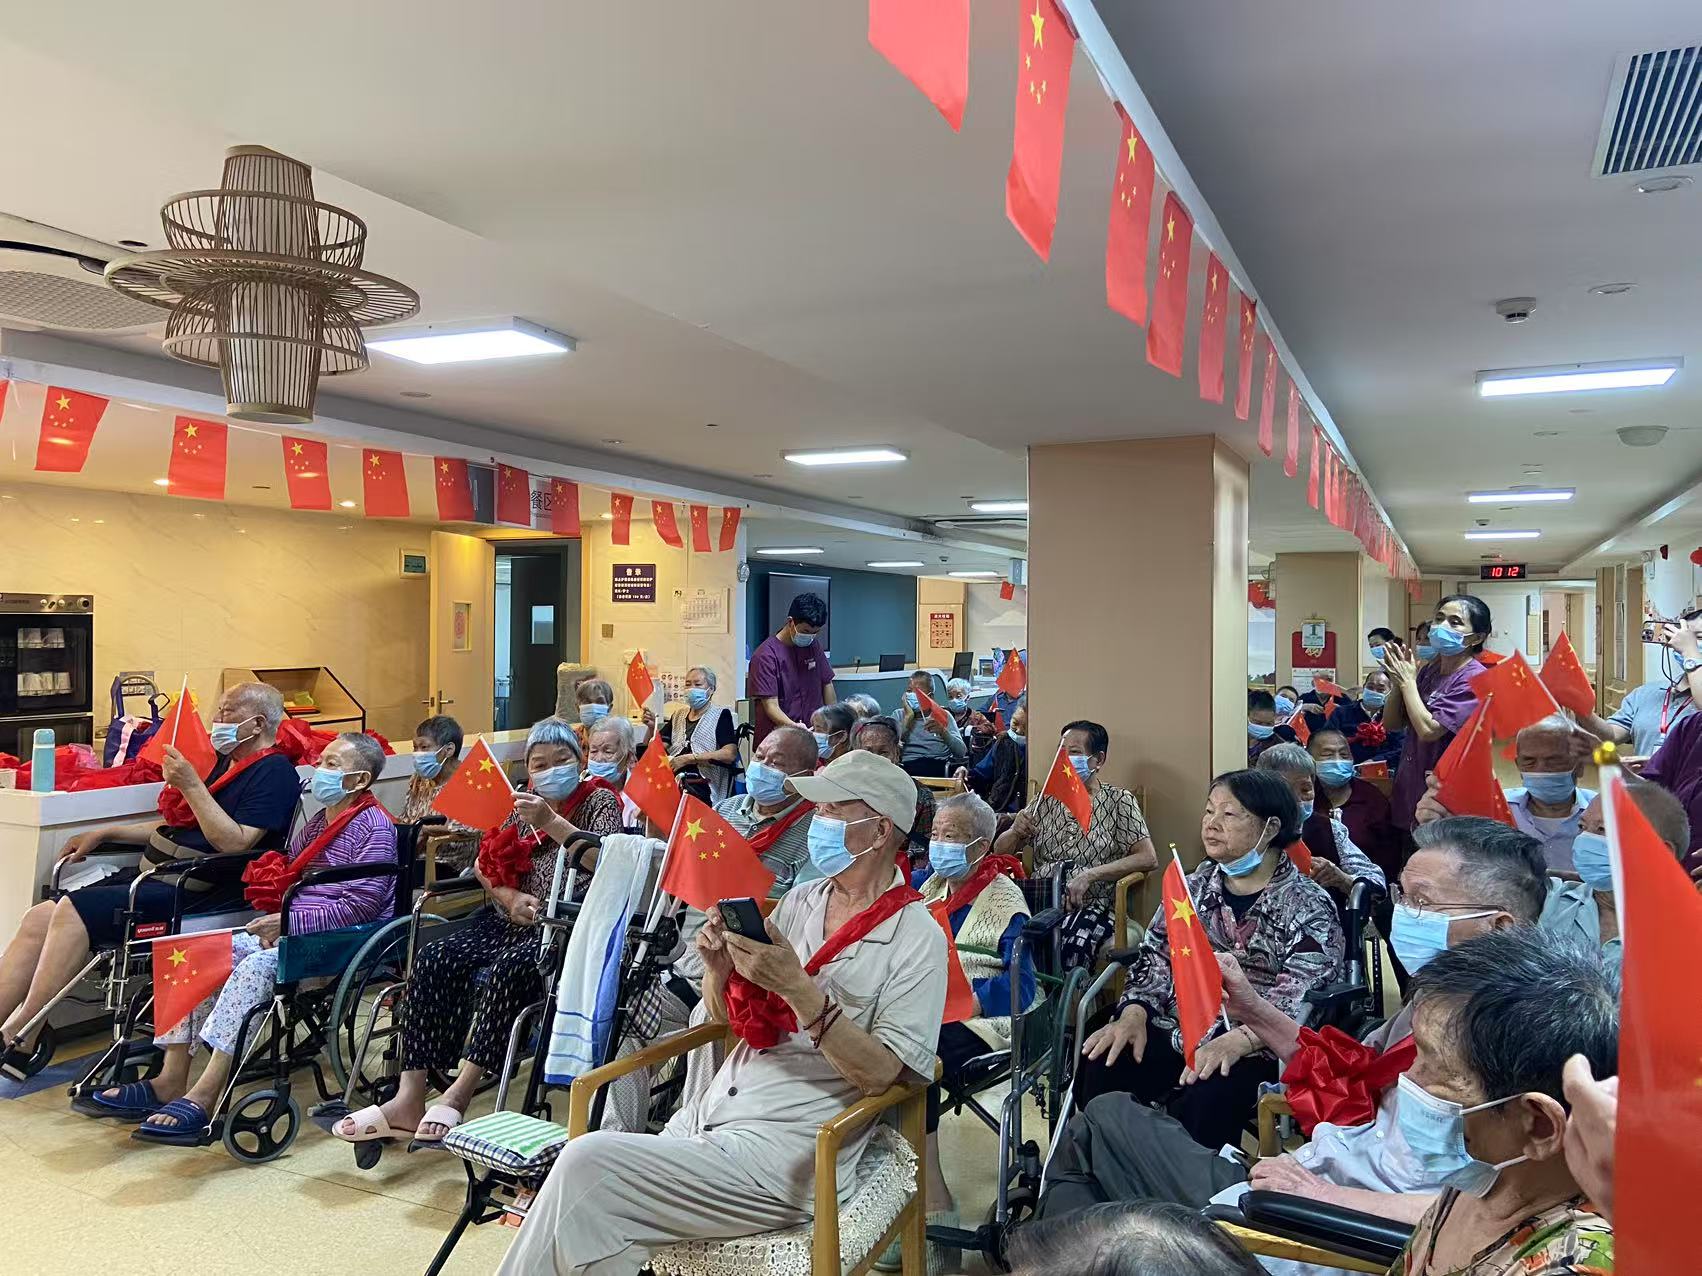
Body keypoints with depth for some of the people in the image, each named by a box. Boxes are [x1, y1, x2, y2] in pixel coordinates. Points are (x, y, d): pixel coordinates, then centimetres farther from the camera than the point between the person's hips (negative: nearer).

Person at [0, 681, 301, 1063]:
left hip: (194, 891, -10)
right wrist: (104, 834, 21)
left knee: (75, 911, -22)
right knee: (38, 919, -2)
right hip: (154, 875, 10)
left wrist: (190, 785, -21)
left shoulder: (274, 773, -9)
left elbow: (235, 842, -21)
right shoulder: (227, 764, 21)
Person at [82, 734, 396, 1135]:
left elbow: (360, 906, -15)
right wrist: (271, 920, 5)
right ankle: (170, 1082, -7)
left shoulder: (375, 826, -8)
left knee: (257, 964, -32)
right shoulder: (317, 822, 20)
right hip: (290, 930, 9)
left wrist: (288, 922, -16)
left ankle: (202, 1097, -30)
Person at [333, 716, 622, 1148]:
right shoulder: (522, 801, 18)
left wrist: (550, 822, -25)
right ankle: (409, 1098, -21)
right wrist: (510, 896, -4)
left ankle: (457, 1095, -29)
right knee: (434, 959, -18)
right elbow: (486, 866, 16)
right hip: (513, 919, 6)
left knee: (510, 968, -35)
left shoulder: (600, 800, 2)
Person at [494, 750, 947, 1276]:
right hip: (706, 1115, 6)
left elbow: (879, 1074, -15)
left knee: (587, 1164, -20)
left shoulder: (916, 938, -8)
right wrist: (719, 969, -8)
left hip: (784, 1152, -6)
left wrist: (797, 988, -24)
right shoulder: (801, 900, 10)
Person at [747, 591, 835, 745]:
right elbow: (771, 706, -15)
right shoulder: (765, 655, -11)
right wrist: (794, 727, -31)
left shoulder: (812, 646, 9)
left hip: (814, 734, 5)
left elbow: (827, 686, 17)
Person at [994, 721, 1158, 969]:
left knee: (1072, 944, -36)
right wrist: (1015, 831, -6)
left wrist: (1089, 876, -14)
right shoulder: (1046, 800, 16)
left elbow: (1148, 859, -4)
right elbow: (1000, 852, 18)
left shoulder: (1118, 801, 7)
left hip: (1091, 906, -3)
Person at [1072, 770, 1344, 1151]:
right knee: (1100, 1067, -22)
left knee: (1208, 1100, -35)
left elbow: (1300, 996, -14)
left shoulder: (1308, 906, -2)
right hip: (1176, 1030, 4)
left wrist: (1238, 1040, -30)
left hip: (1257, 1047, -4)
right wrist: (1134, 1012, -7)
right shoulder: (1196, 883, 15)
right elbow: (1156, 955, 12)